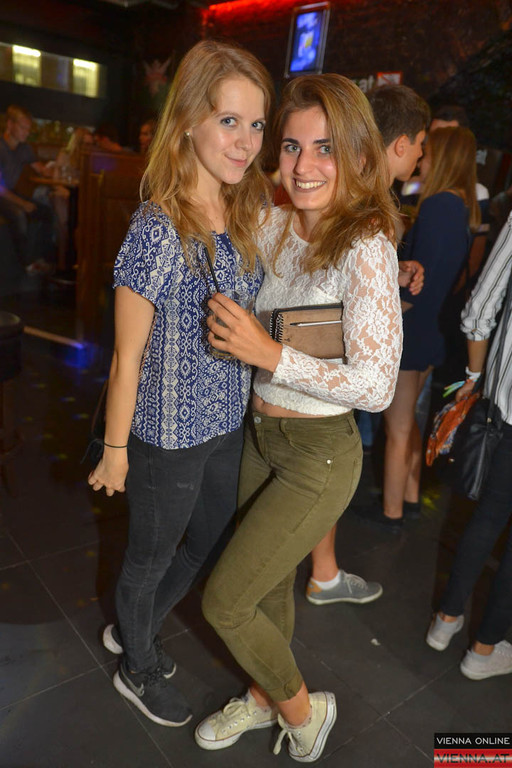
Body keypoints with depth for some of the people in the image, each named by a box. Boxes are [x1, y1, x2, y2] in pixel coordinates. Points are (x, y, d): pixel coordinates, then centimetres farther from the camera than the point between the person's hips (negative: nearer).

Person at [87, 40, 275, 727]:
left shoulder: (247, 215, -1)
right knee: (152, 558, 18)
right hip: (168, 437, -7)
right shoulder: (157, 230, -24)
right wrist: (115, 451, -9)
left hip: (228, 425, 8)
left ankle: (132, 630, 56)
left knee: (205, 543, 26)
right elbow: (127, 358, -16)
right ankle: (138, 670, 50)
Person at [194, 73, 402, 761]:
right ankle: (262, 700, 51)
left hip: (319, 454, -7)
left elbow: (377, 385, -24)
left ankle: (304, 710, 31)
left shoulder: (365, 247, -20)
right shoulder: (276, 225, 0)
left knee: (224, 601, 1)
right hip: (261, 436, 7)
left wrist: (272, 355, -28)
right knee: (269, 583, 23)